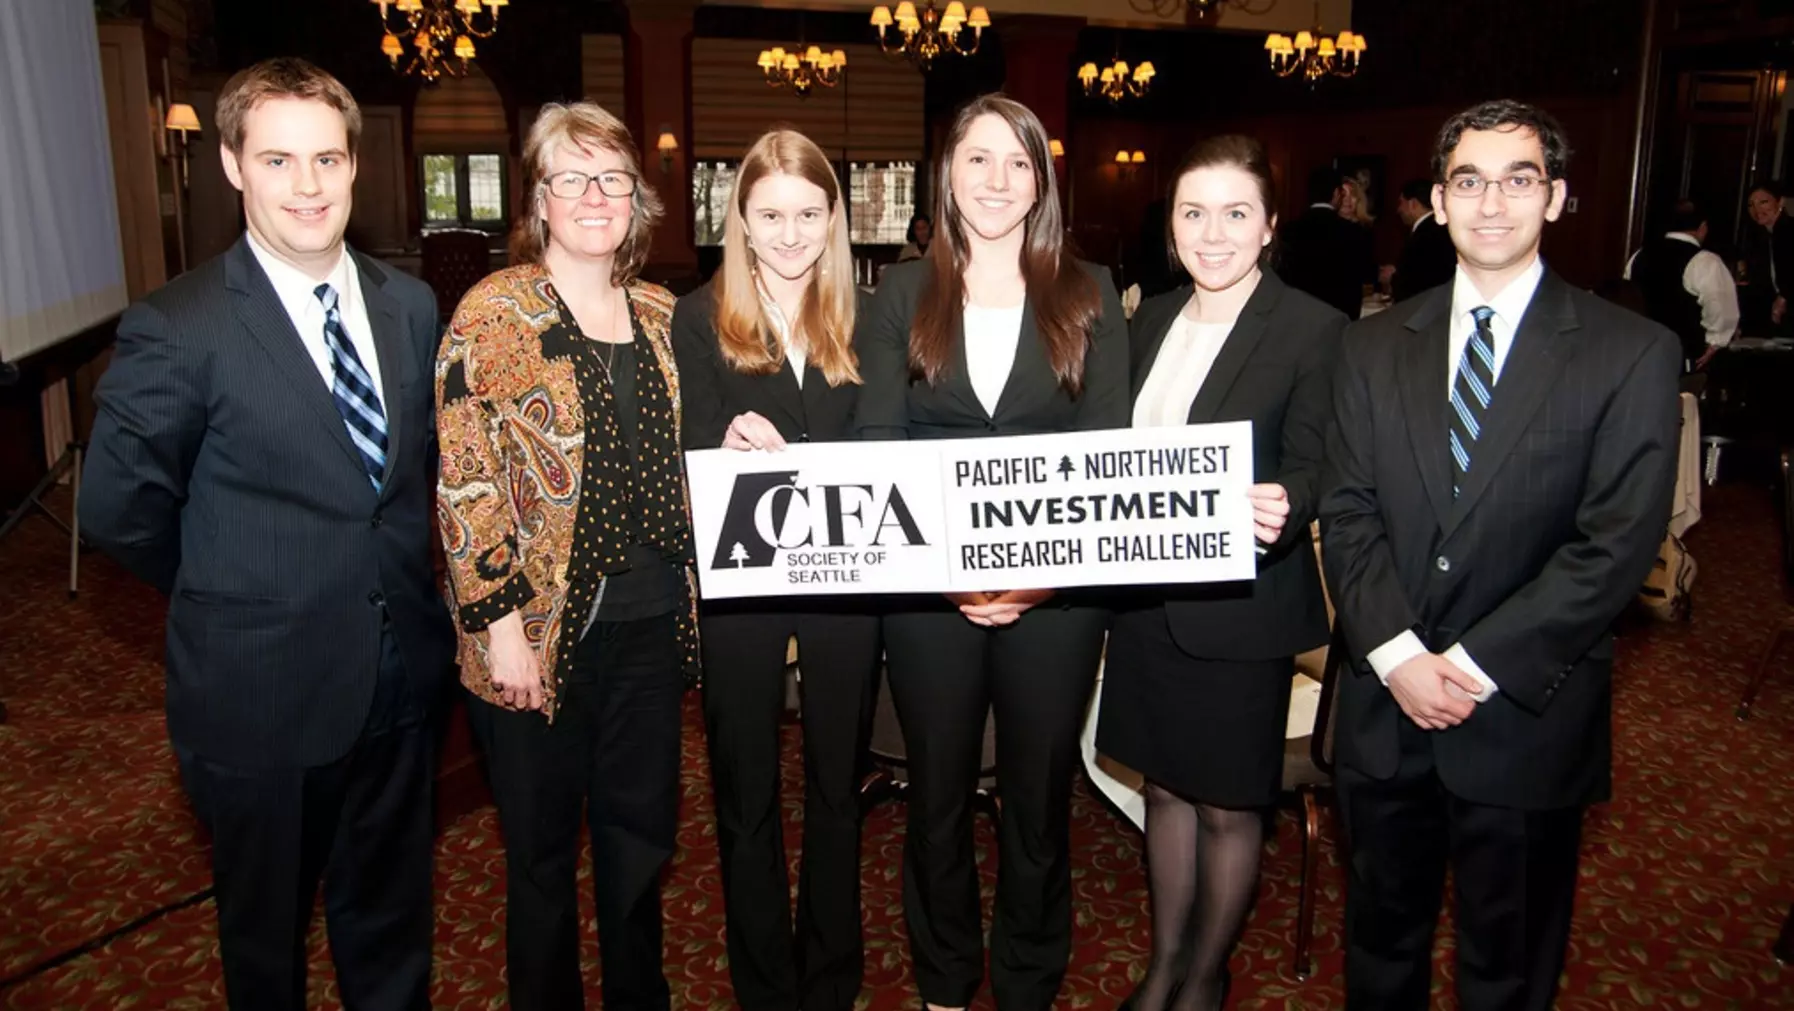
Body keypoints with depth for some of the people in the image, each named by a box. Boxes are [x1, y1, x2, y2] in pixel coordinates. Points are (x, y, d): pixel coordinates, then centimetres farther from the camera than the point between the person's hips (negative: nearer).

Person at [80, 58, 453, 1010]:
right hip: (264, 693, -4)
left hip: (401, 675, 4)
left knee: (393, 927, 23)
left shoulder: (410, 305, 1)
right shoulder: (176, 328, -16)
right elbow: (118, 509, -9)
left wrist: (402, 584, 5)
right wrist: (228, 596, 2)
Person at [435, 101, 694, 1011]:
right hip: (542, 627, -4)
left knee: (643, 831, 18)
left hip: (651, 619, 5)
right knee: (543, 849, 13)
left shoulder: (661, 314, 7)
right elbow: (465, 483, -12)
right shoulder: (493, 311, -9)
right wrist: (500, 622, -15)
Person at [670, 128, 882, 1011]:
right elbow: (693, 454, -7)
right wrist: (730, 443, -28)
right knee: (746, 793, 11)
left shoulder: (861, 316, 5)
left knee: (838, 783, 15)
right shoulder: (700, 319, 0)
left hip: (844, 578, 2)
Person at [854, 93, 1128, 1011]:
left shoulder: (1089, 296, 4)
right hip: (927, 585, 0)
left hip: (1058, 587, 0)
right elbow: (874, 451, -1)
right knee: (938, 793, 13)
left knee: (1040, 795, 11)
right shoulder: (902, 296, 5)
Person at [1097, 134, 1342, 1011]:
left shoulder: (1313, 330, -10)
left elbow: (1312, 475, -14)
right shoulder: (1150, 322, 8)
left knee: (1228, 804, 10)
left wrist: (1281, 512, -34)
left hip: (1243, 608, -5)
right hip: (1148, 598, 5)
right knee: (1165, 783, 18)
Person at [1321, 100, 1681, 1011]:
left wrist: (1477, 664, -17)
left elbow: (1617, 544, -12)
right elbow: (1347, 516, -1)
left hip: (1527, 721, -2)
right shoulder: (1375, 347, 5)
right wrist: (1398, 655, -14)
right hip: (1384, 707, 3)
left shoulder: (1632, 354, -5)